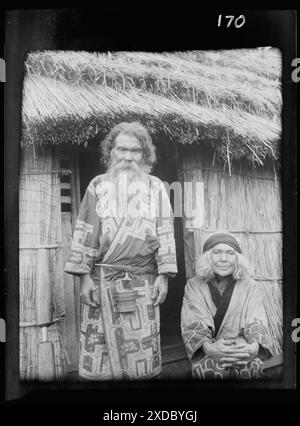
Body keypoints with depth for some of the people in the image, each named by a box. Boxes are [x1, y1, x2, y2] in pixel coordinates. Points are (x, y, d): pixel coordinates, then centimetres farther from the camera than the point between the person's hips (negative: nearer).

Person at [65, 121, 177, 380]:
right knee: (98, 348, 5)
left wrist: (163, 276, -2)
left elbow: (166, 233, 5)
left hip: (143, 281, 0)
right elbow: (85, 232, 3)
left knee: (143, 350, 6)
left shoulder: (155, 187, 7)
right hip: (102, 280, 0)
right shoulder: (98, 186, 6)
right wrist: (84, 275, -3)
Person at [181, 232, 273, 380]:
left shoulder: (249, 286, 11)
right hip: (207, 352, -1)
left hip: (242, 349, 1)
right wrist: (209, 347, -26)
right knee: (211, 368, -33)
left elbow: (257, 322, -2)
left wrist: (254, 347, -25)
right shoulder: (193, 286, 7)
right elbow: (193, 324, -5)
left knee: (250, 367, -31)